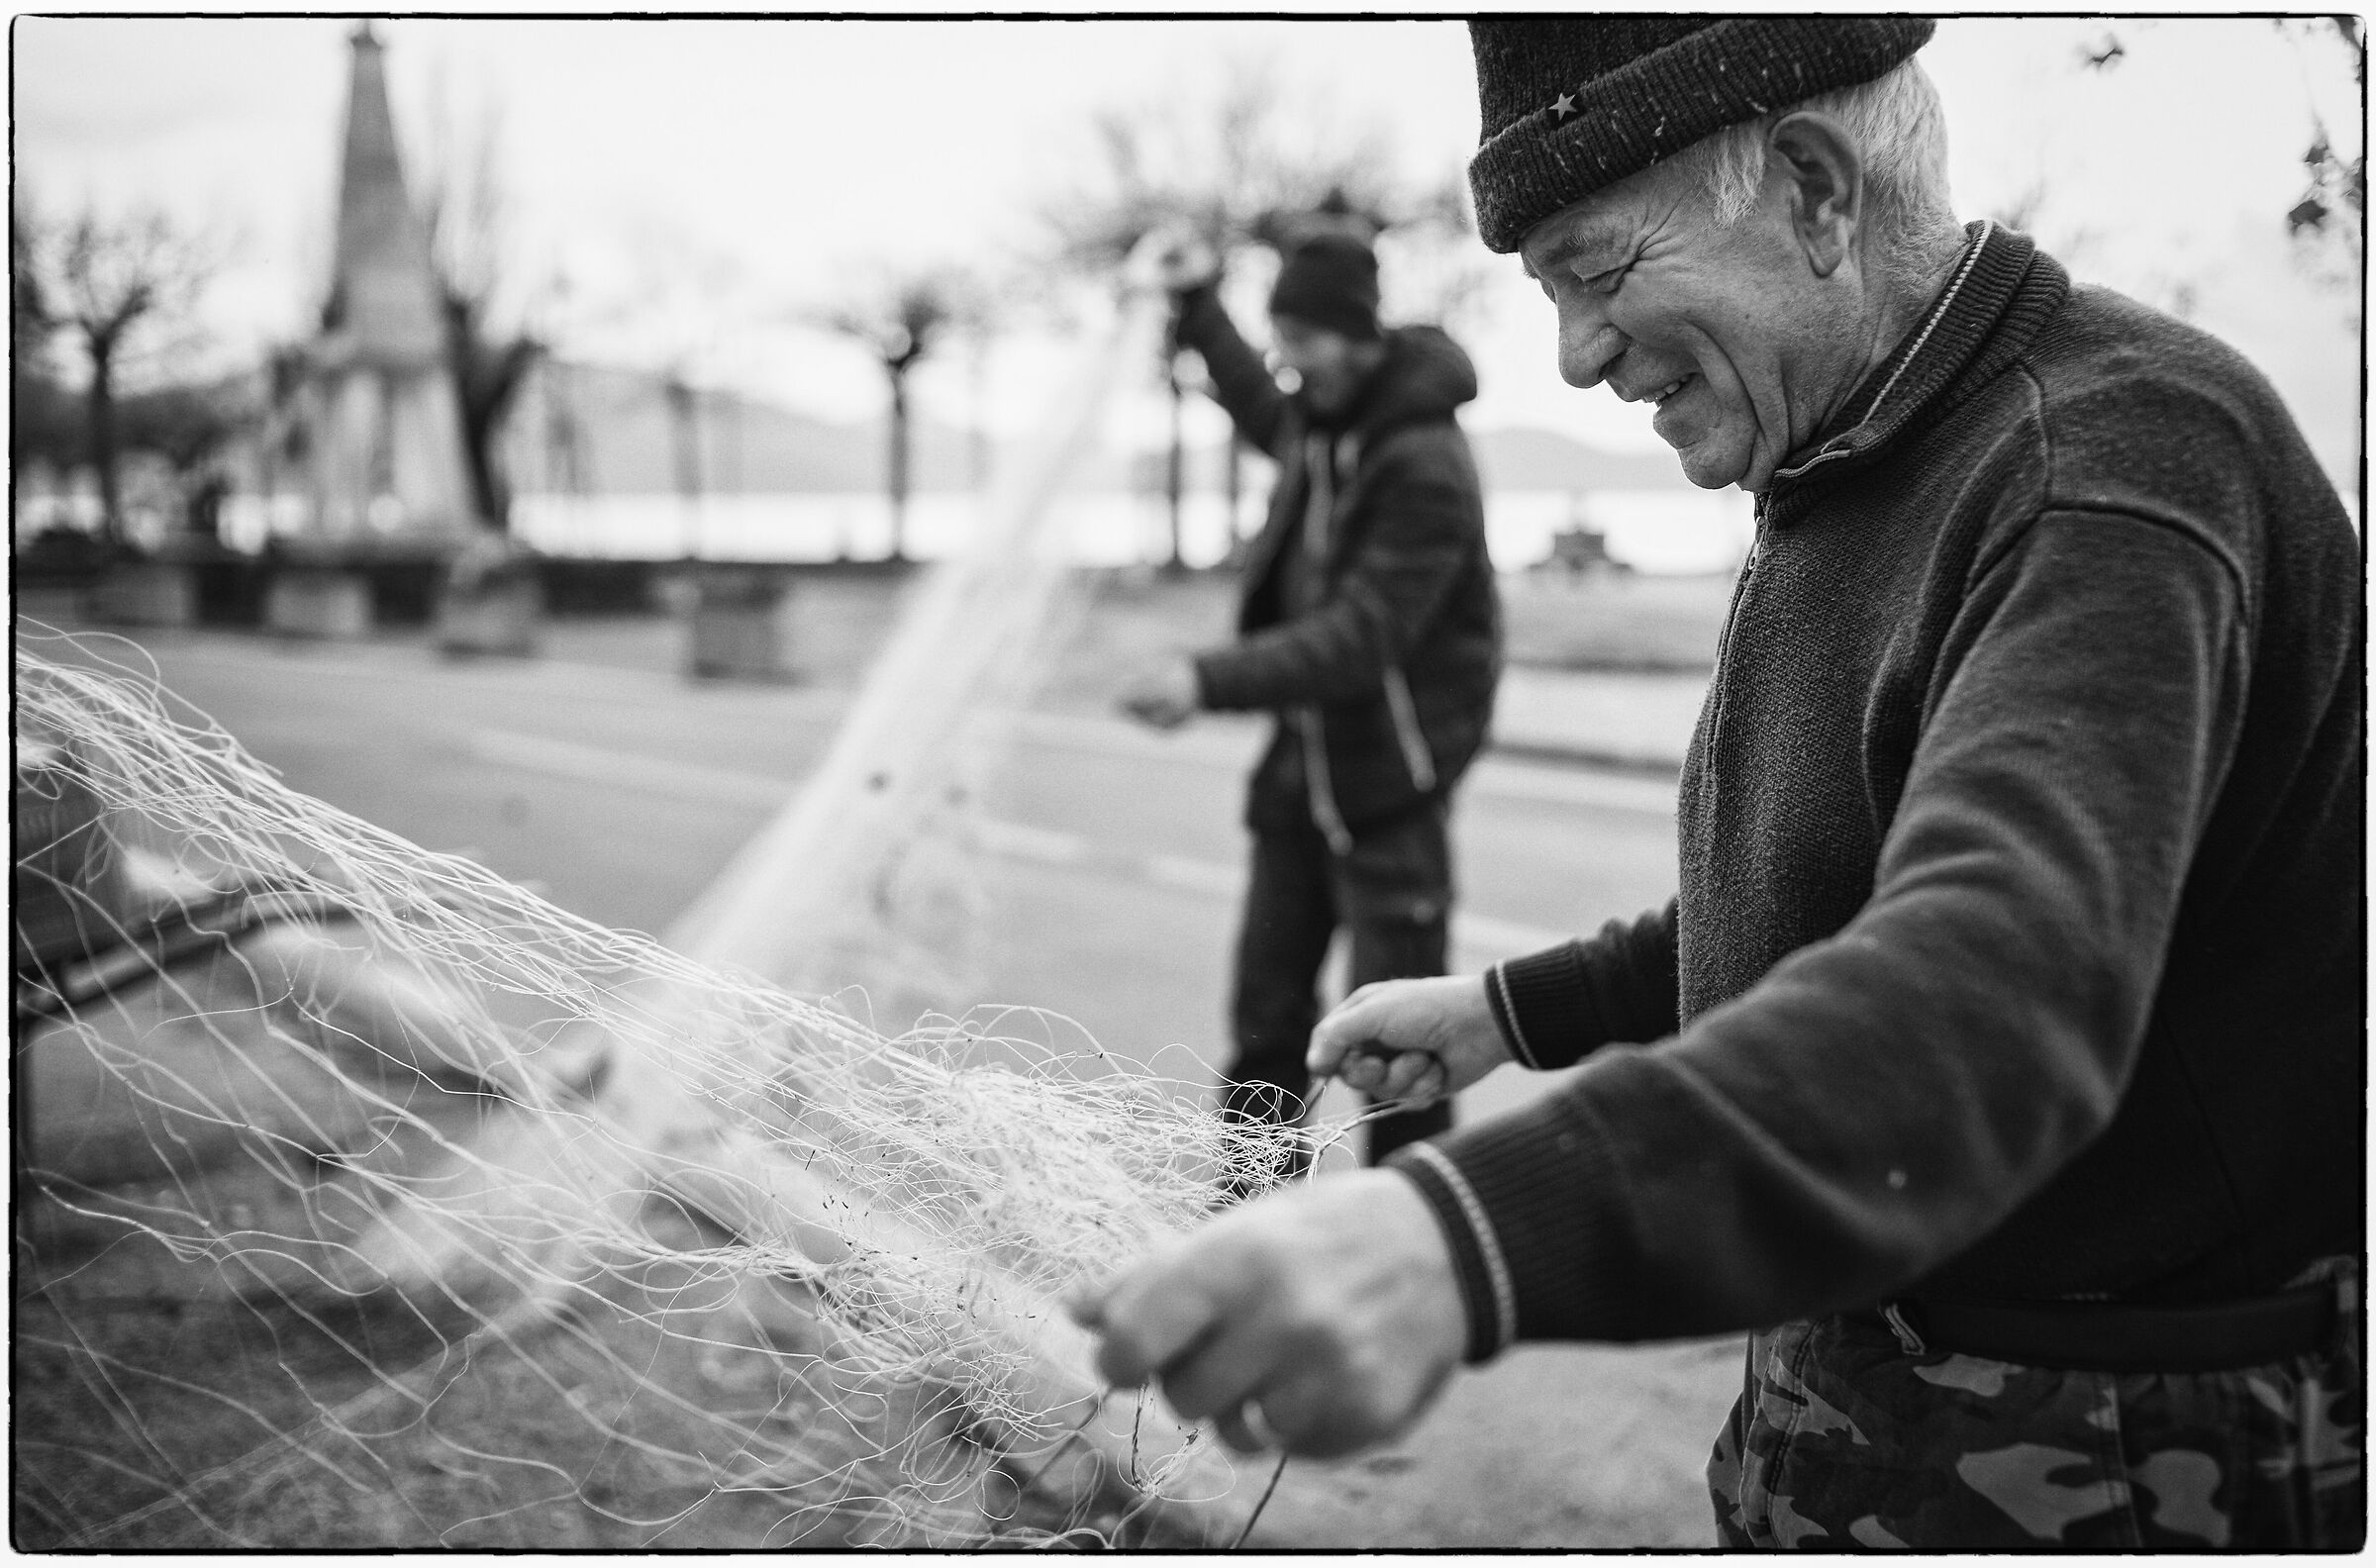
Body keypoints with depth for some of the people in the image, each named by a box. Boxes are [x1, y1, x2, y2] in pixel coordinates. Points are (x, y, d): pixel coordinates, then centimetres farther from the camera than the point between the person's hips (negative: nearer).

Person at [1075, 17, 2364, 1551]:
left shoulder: (2116, 446, -24)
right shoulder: (1853, 477, 10)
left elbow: (2007, 980, -42)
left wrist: (1478, 1235, -55)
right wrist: (1513, 1011, 12)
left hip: (2130, 1465, -8)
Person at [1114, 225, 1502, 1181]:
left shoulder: (1426, 466, -19)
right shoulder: (1318, 421, 6)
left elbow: (1363, 635, -27)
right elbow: (1265, 415, 34)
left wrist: (1211, 681, -35)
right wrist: (1199, 308, 28)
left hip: (1391, 776, -8)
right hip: (1303, 759, 8)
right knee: (1267, 1007, 11)